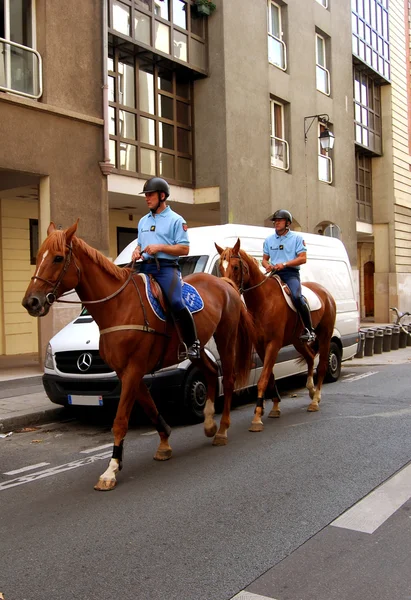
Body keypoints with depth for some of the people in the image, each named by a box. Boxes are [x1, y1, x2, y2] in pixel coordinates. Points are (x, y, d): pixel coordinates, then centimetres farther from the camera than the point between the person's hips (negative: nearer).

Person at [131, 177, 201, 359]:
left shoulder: (176, 220, 2)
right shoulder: (143, 221, 21)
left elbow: (184, 249, -4)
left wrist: (160, 247, -16)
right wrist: (136, 251, 4)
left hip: (166, 267, -7)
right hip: (145, 267, 7)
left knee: (176, 303, -26)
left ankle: (192, 343, -15)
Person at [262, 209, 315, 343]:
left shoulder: (297, 237, 5)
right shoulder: (269, 240, 18)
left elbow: (303, 258, -3)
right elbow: (264, 259, 21)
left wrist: (284, 264, -16)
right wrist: (267, 265, -5)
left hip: (291, 273, -5)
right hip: (274, 273, 5)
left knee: (296, 297, -29)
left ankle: (309, 330, -21)